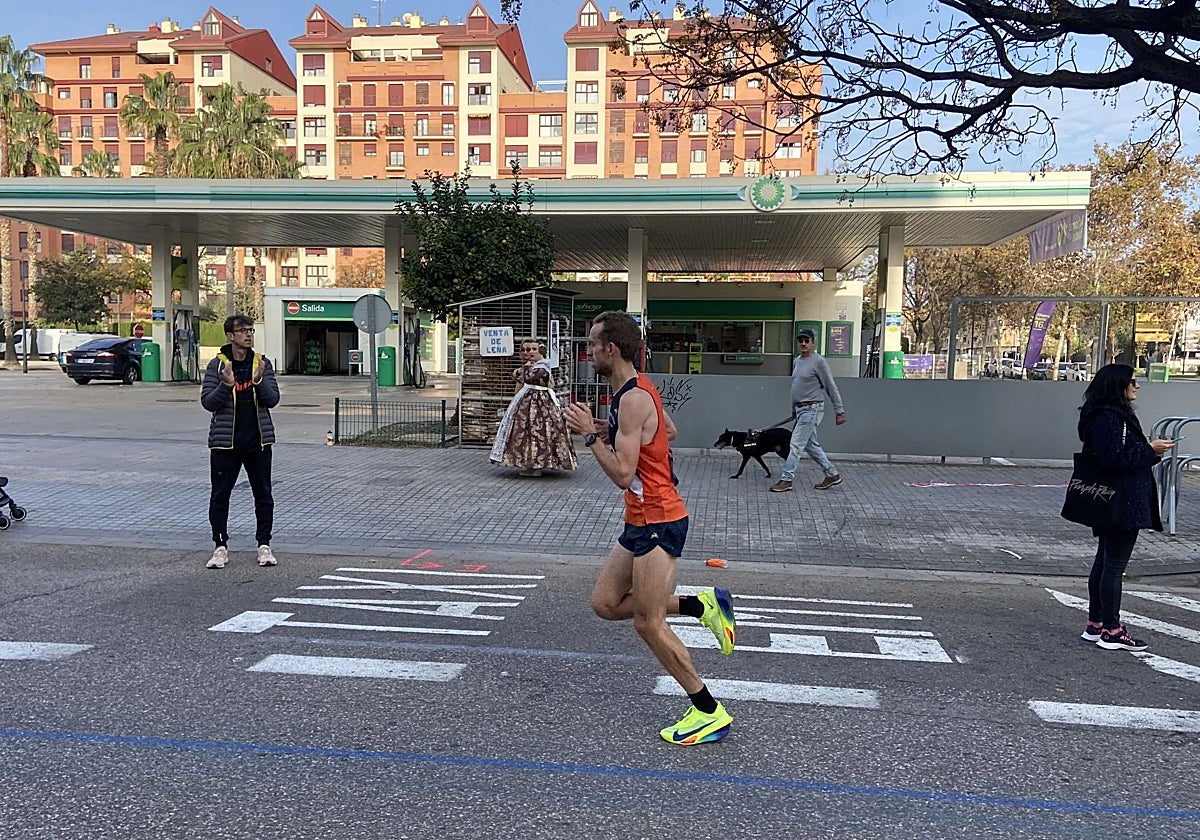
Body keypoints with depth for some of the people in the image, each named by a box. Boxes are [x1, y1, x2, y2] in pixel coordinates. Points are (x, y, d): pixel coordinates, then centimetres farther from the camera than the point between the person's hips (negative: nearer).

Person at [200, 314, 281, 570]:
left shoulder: (262, 363, 4)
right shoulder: (217, 365, -1)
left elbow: (273, 399, -2)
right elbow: (207, 402, -5)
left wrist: (259, 381, -19)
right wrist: (226, 384, -21)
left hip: (258, 442, 1)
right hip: (225, 442, -1)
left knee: (263, 495, 6)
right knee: (220, 496, 4)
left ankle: (264, 545, 16)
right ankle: (220, 547, 15)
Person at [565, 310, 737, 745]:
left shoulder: (633, 399, -21)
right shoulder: (637, 390, 10)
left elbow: (622, 474, -25)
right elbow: (670, 431, 27)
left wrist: (591, 434, -15)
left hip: (657, 521, -10)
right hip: (643, 520, 10)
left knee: (648, 624, -2)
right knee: (605, 603, 12)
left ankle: (710, 713, 11)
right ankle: (703, 604, 16)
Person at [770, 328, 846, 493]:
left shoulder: (819, 362, -12)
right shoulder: (796, 361, 13)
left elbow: (831, 388, -12)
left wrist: (840, 411, -13)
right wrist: (794, 410, 25)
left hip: (812, 409, -9)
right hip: (800, 409, 9)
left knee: (796, 444, -9)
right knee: (811, 445, 14)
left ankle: (786, 479, -4)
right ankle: (832, 474, 25)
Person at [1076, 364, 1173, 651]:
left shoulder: (1113, 414, 16)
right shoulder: (1109, 417, -18)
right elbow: (1115, 459, -24)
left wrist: (1151, 450, 11)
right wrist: (1150, 450, -15)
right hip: (1122, 505, -11)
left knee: (1105, 562, 14)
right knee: (1115, 565, -3)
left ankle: (1095, 625, 22)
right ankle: (1111, 631, 5)